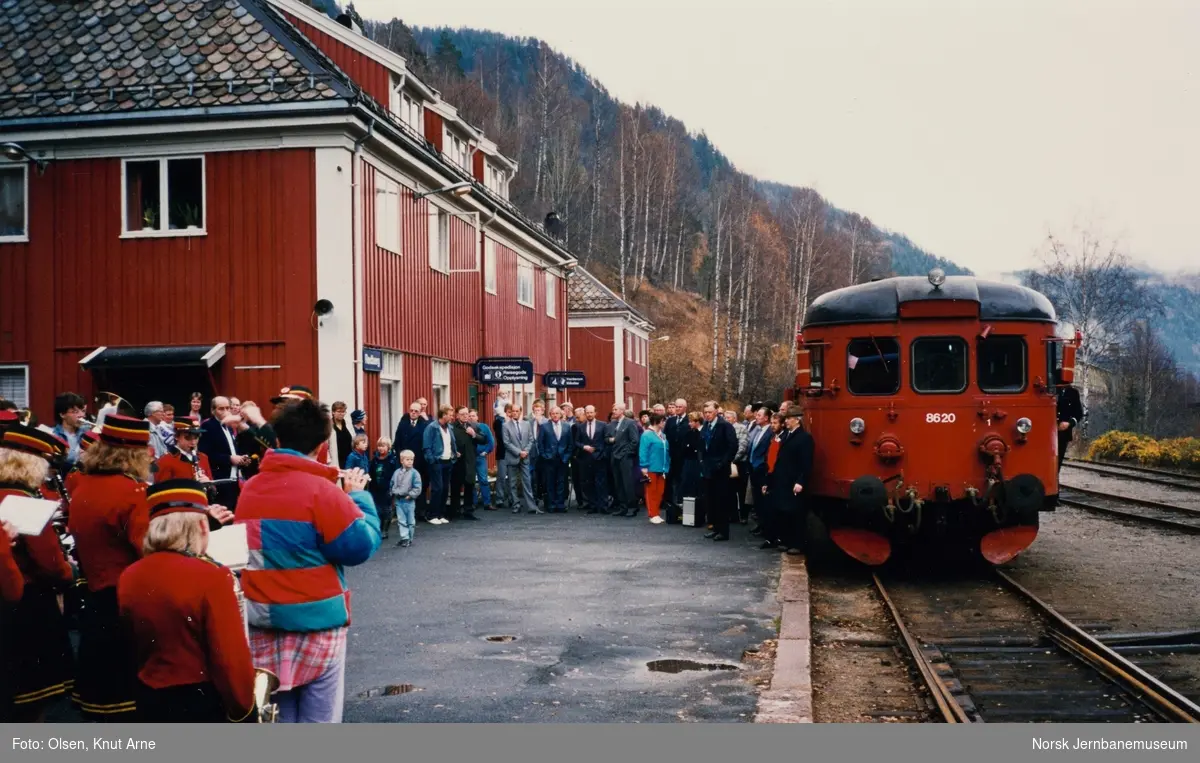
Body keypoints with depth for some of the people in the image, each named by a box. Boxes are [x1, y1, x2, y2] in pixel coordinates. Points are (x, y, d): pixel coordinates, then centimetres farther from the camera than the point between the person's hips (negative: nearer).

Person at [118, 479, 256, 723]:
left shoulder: (128, 578, -1)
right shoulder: (210, 577, -20)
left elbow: (132, 646, 13)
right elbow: (232, 660, -18)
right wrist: (243, 709, -5)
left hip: (151, 704, 6)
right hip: (205, 706, -6)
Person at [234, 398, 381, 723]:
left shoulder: (250, 489, 3)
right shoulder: (321, 490, -16)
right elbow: (361, 545, -15)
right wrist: (358, 496, -2)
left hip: (263, 621, 6)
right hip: (315, 620, -6)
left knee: (276, 718, 14)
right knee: (318, 719, 5)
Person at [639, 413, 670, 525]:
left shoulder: (663, 435, 10)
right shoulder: (647, 435, -10)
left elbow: (666, 451, 13)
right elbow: (643, 452, -12)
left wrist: (667, 467, 9)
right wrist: (644, 467, -16)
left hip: (662, 468, 7)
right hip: (651, 468, -7)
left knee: (659, 492, 10)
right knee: (651, 492, 2)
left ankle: (656, 514, 18)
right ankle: (653, 515, 6)